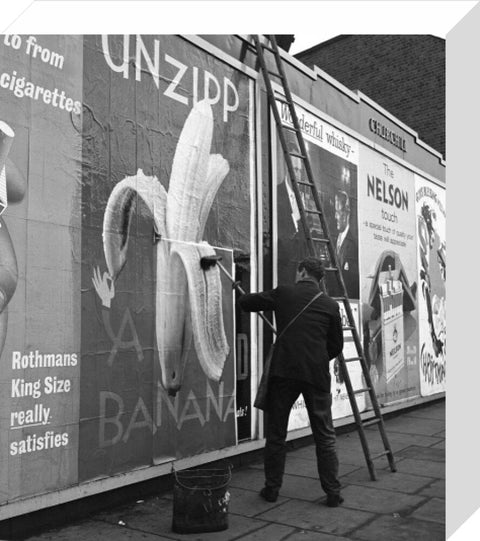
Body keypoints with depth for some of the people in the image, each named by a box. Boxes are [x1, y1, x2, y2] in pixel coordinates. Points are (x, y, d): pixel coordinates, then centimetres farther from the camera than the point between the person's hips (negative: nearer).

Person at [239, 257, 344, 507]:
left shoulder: (283, 294, 2)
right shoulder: (330, 305, 5)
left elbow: (245, 302, 11)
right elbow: (336, 345, 11)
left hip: (284, 372, -1)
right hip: (317, 374, 1)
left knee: (275, 434, 12)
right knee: (325, 436, 11)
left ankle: (272, 488, 20)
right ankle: (333, 492, 14)